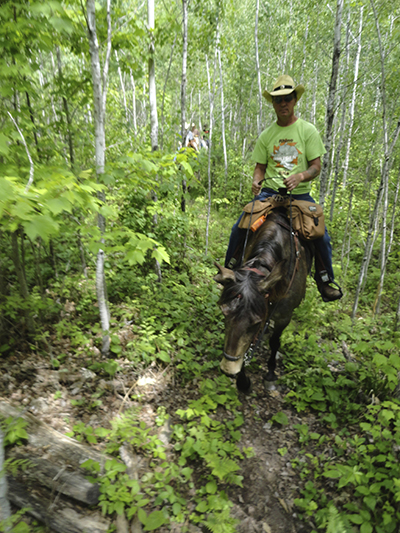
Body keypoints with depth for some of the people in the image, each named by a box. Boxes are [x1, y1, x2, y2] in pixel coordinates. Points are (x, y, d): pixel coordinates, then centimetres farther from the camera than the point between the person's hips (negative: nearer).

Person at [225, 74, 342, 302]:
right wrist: (257, 181, -12)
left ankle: (325, 279, 10)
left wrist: (300, 176, -24)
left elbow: (316, 166, -3)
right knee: (239, 228, -14)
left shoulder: (308, 130, 1)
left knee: (322, 236, -16)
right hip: (269, 193, 2)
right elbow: (260, 166, 12)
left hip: (299, 194, -1)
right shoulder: (266, 135, 8)